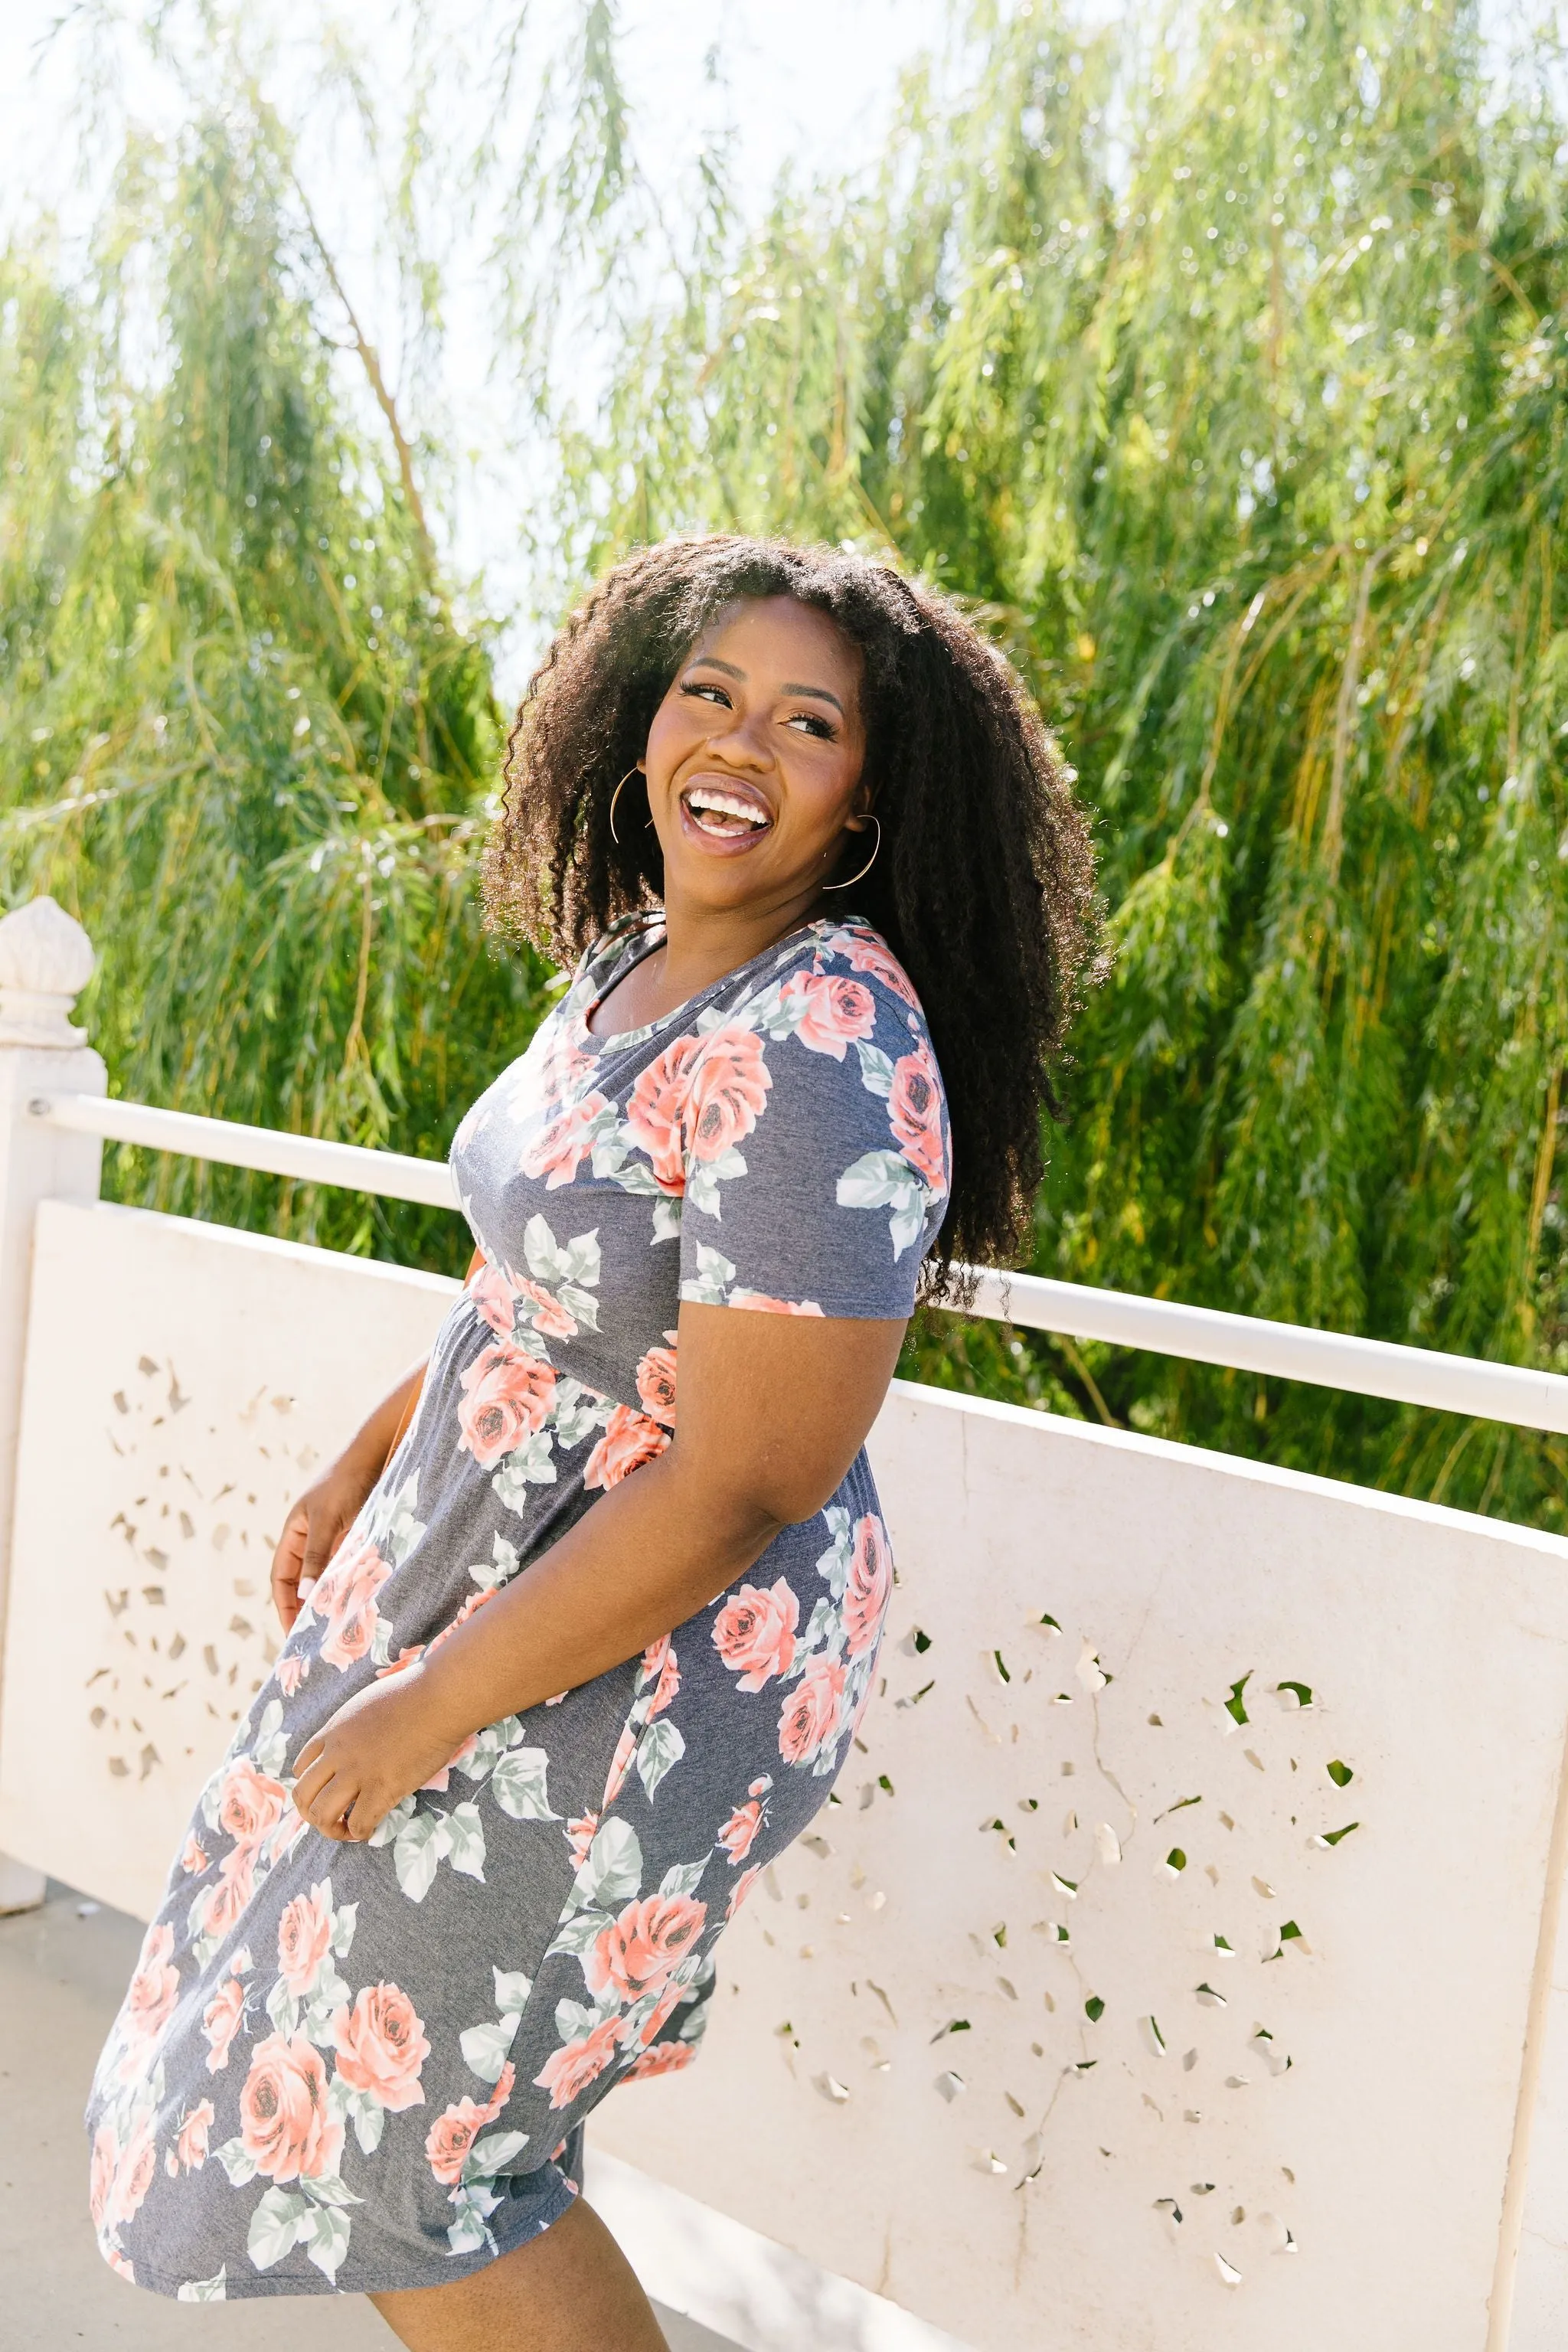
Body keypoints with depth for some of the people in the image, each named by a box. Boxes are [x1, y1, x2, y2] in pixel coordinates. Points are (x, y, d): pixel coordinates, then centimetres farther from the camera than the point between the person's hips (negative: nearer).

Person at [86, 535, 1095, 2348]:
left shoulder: (822, 1058, -29)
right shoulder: (637, 960, 0)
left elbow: (742, 1487, -28)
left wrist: (428, 1713, -21)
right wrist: (365, 1467, 18)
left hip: (652, 1659, -9)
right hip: (482, 1552, 9)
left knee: (403, 2119, 8)